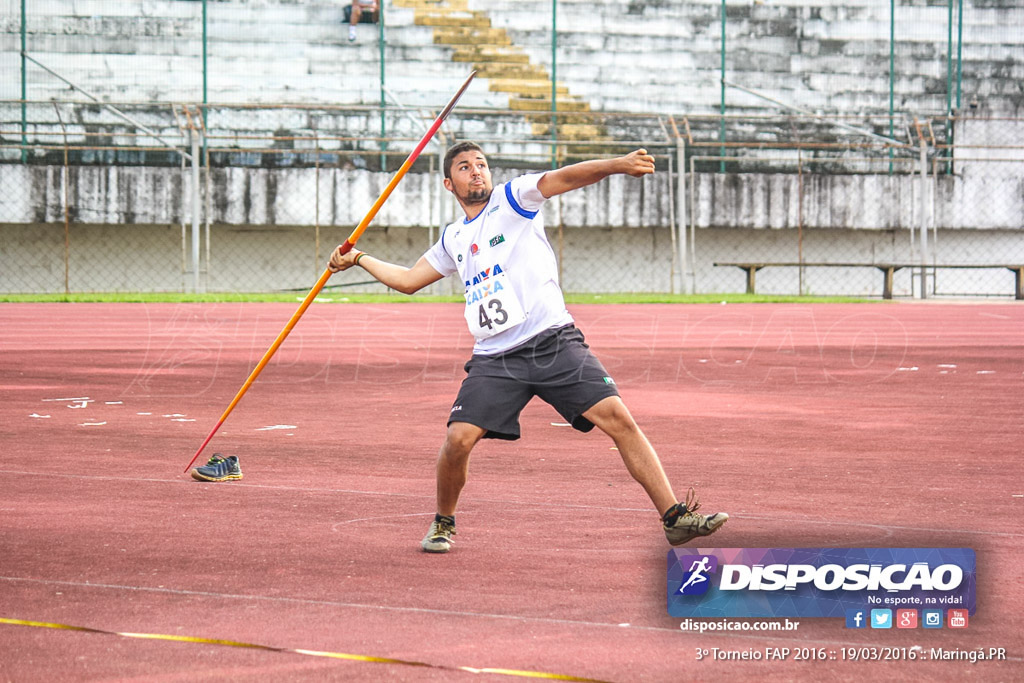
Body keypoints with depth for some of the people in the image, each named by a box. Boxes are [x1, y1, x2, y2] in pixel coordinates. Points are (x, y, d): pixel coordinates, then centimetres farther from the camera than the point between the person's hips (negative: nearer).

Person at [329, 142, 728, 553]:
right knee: (458, 438, -14)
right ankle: (443, 523, 13)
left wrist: (616, 165, -25)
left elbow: (563, 179, -10)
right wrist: (359, 260, 33)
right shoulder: (452, 239, 21)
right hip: (495, 360, 3)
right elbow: (409, 280, 33)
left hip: (554, 343, -3)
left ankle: (674, 518, -14)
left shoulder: (512, 199, 7)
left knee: (617, 418, -17)